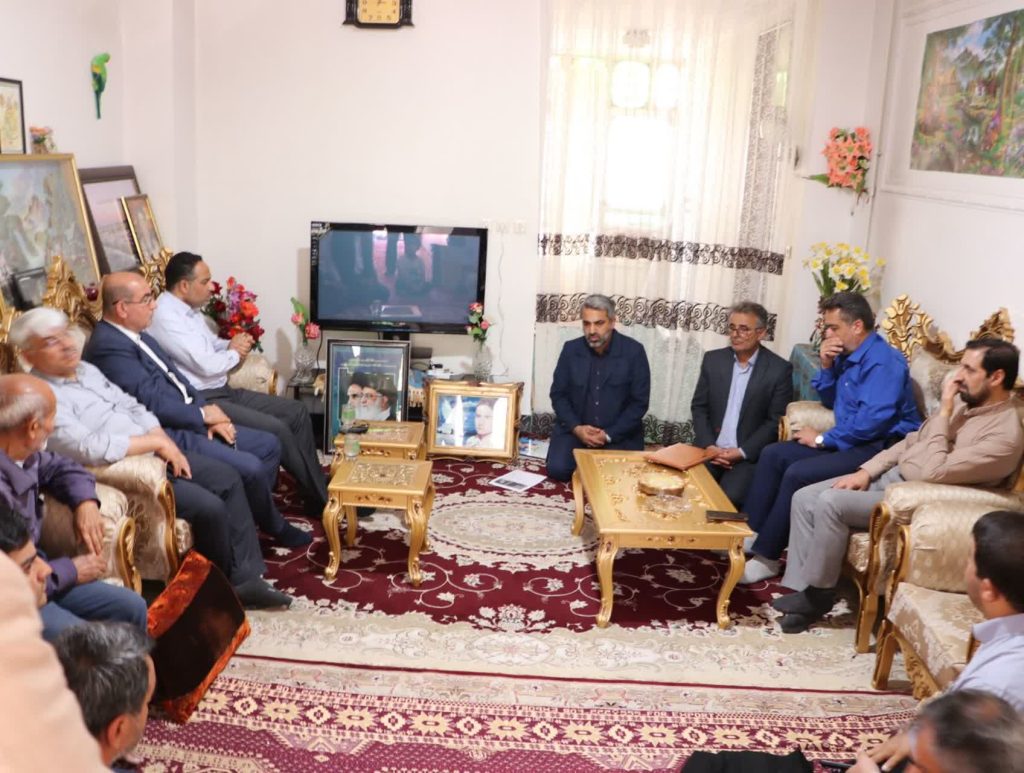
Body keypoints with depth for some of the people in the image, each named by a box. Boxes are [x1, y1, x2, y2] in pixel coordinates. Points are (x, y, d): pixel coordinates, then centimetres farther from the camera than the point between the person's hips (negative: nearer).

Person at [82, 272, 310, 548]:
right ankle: (275, 528, 8)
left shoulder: (137, 336, 13)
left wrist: (209, 415, 0)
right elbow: (153, 403, -23)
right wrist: (203, 414, -10)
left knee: (269, 445, 7)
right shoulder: (109, 346, -18)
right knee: (250, 467, -20)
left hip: (190, 421, 10)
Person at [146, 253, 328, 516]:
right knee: (277, 429, -22)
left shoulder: (190, 309, 11)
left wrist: (234, 344, 2)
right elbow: (206, 365, -24)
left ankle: (317, 491, 5)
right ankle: (322, 498, -5)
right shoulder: (166, 317, -19)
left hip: (223, 391, 10)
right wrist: (234, 352, -3)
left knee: (297, 411, 2)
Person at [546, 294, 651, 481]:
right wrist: (576, 428, -14)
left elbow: (639, 402, -8)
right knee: (557, 469, -20)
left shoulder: (634, 351, -10)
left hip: (619, 433, -1)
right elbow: (558, 394, 3)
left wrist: (608, 435, -16)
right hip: (575, 429, 2)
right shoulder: (571, 349, -2)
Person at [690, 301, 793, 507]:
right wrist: (708, 445, -7)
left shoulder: (779, 369, -4)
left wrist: (742, 452, -13)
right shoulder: (713, 359, 6)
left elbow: (776, 421, -4)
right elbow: (698, 407, 8)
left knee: (729, 498, -27)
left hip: (750, 455, -3)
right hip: (710, 450, 3)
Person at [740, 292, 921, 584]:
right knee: (773, 455, 1)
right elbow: (830, 402, 20)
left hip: (880, 449, -10)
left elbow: (873, 420, -28)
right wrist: (826, 367, 1)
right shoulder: (847, 356, 12)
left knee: (798, 473, -26)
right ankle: (751, 532, -1)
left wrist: (822, 439, -17)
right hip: (850, 441, 10)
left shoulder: (883, 360, -18)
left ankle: (766, 556, -15)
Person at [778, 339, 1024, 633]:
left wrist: (943, 415, -19)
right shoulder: (963, 403, 9)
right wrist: (866, 471, 5)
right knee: (805, 498, -4)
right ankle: (803, 588, -1)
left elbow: (933, 472, -27)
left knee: (829, 503, -26)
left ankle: (819, 593, -7)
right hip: (889, 476, 9)